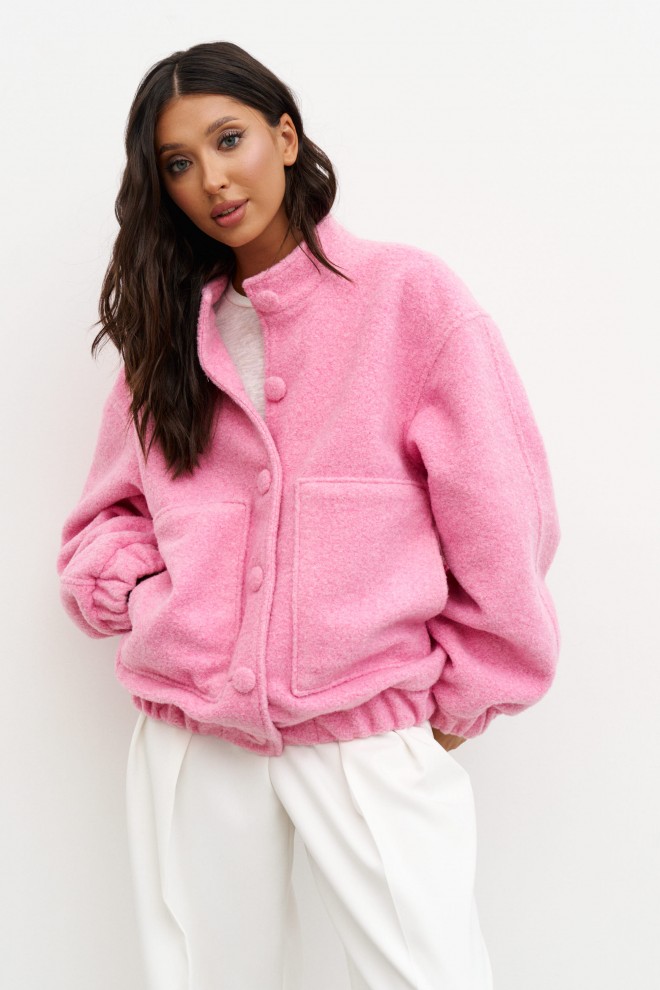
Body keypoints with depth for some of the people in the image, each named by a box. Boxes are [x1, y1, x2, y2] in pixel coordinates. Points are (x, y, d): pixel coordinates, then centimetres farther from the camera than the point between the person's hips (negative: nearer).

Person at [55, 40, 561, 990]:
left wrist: (469, 687, 0)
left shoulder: (409, 293, -3)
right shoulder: (167, 327, 11)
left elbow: (498, 510, -3)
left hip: (373, 728, -3)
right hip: (188, 735, 4)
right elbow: (110, 511, 18)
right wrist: (137, 591, -1)